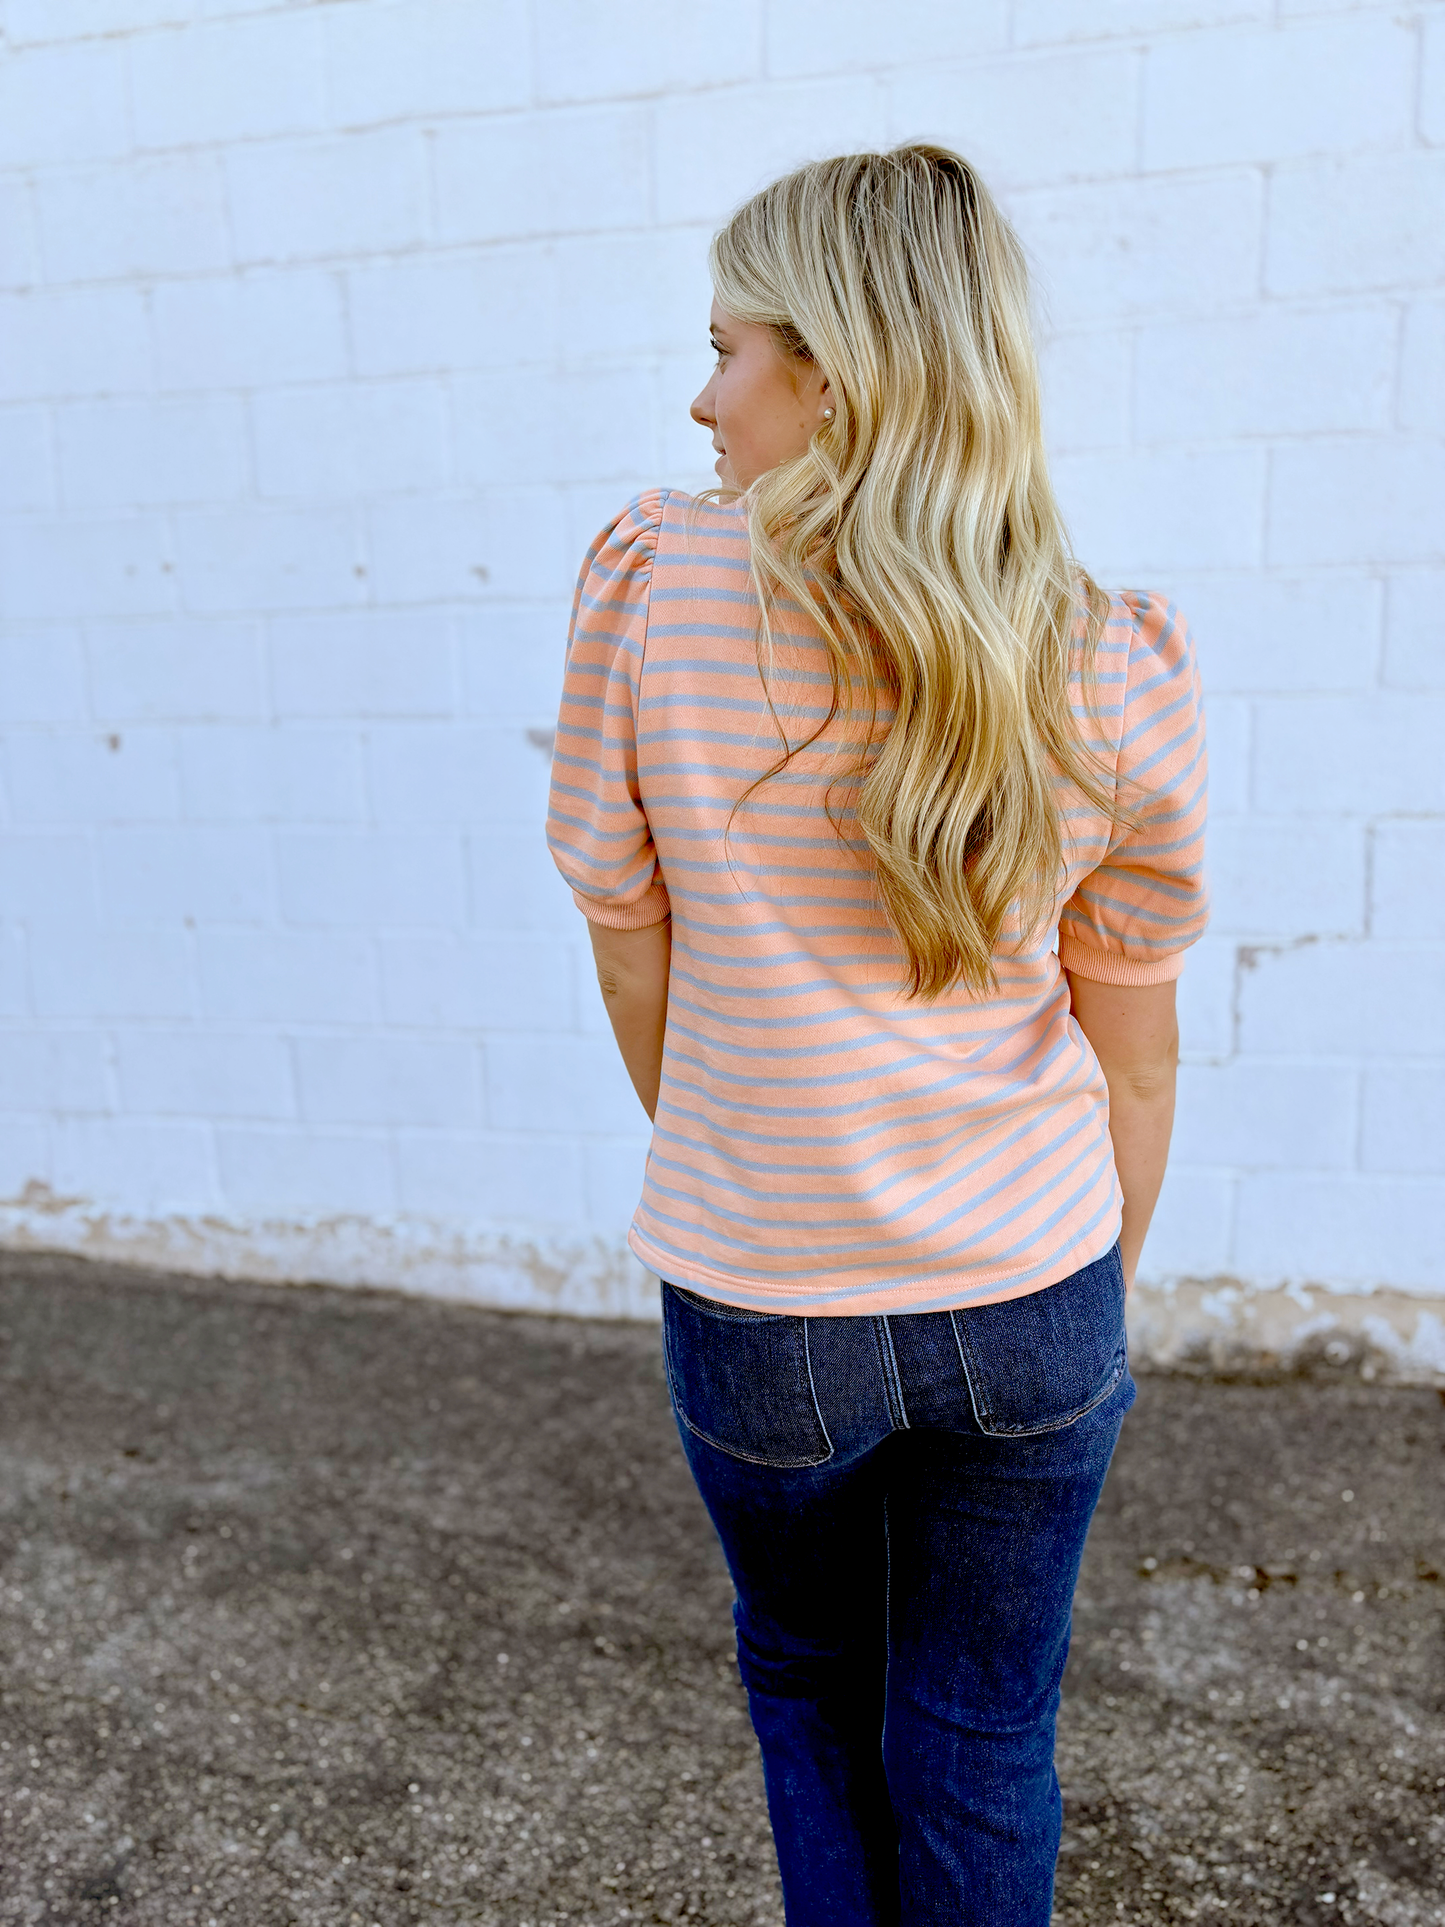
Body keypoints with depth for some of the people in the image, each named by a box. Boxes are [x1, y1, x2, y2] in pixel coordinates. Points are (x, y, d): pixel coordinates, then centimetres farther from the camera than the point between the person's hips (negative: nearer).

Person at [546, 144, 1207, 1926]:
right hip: (1030, 1300, 2)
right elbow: (1131, 1041, -2)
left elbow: (630, 951, -5)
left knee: (805, 1678, 28)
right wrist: (1101, 1299, 13)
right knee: (982, 1743, 23)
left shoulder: (648, 582, -14)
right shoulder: (1113, 673, -9)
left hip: (761, 1307, -1)